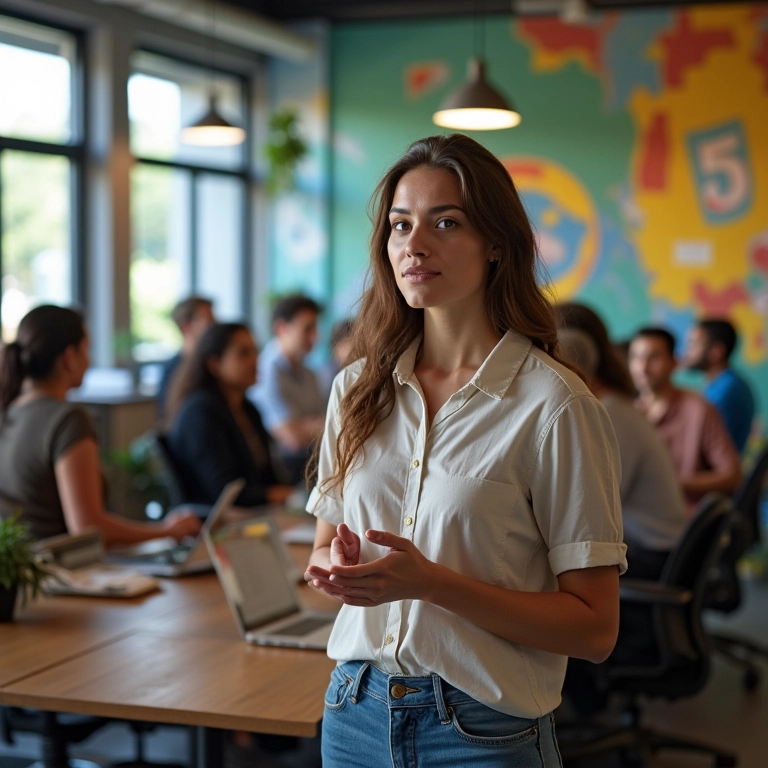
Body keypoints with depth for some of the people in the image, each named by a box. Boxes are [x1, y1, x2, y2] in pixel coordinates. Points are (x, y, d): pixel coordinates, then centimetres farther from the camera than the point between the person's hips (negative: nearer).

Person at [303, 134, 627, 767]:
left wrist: (432, 583, -24)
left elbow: (594, 629, -14)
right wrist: (338, 565, -10)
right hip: (356, 712, 4)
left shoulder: (555, 405, -14)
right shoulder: (358, 389, 2)